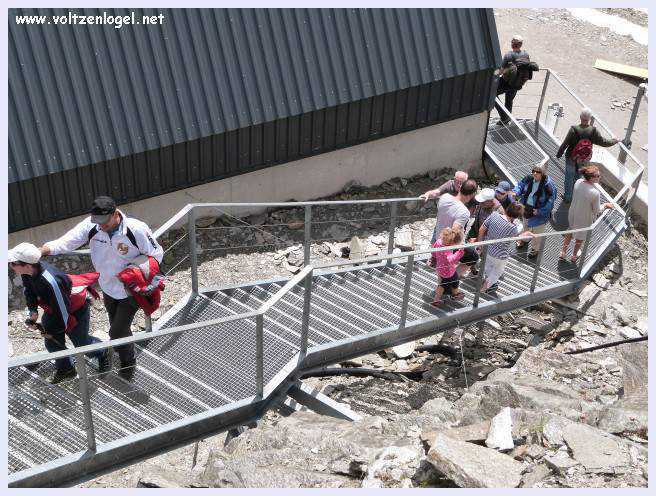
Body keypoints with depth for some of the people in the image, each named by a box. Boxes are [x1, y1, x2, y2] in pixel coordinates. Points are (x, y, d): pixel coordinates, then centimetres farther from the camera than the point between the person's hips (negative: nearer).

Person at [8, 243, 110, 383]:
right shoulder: (26, 272, -22)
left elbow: (63, 311, -32)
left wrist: (52, 331, -16)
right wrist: (32, 311, -12)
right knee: (51, 343, 13)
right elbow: (28, 290, 2)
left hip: (75, 310, -7)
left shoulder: (51, 282, -45)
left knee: (82, 344, 12)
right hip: (52, 310, 7)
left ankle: (103, 353, 43)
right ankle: (65, 369, 38)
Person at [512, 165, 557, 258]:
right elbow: (520, 185, 5)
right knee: (526, 224, 32)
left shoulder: (548, 185, -28)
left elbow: (550, 201, -24)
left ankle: (535, 249, 38)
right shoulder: (529, 179, -13)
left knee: (537, 231, 14)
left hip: (539, 210, -5)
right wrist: (516, 192, -16)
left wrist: (540, 211, -29)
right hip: (526, 207, 5)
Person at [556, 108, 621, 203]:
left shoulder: (574, 129, -27)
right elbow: (603, 142, -9)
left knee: (569, 177, 18)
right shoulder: (593, 131, -21)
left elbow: (565, 143, -19)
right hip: (584, 160, 2)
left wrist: (559, 154, -4)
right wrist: (614, 141, 11)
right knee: (578, 177, 24)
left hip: (572, 158, -2)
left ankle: (567, 197, 31)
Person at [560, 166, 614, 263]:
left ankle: (563, 253, 48)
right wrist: (605, 205, -3)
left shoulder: (578, 182, -18)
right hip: (584, 218, -5)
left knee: (570, 232, 32)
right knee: (580, 237, 25)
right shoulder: (595, 193, -35)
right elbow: (597, 210, -21)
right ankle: (574, 256, 49)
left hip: (572, 214, 5)